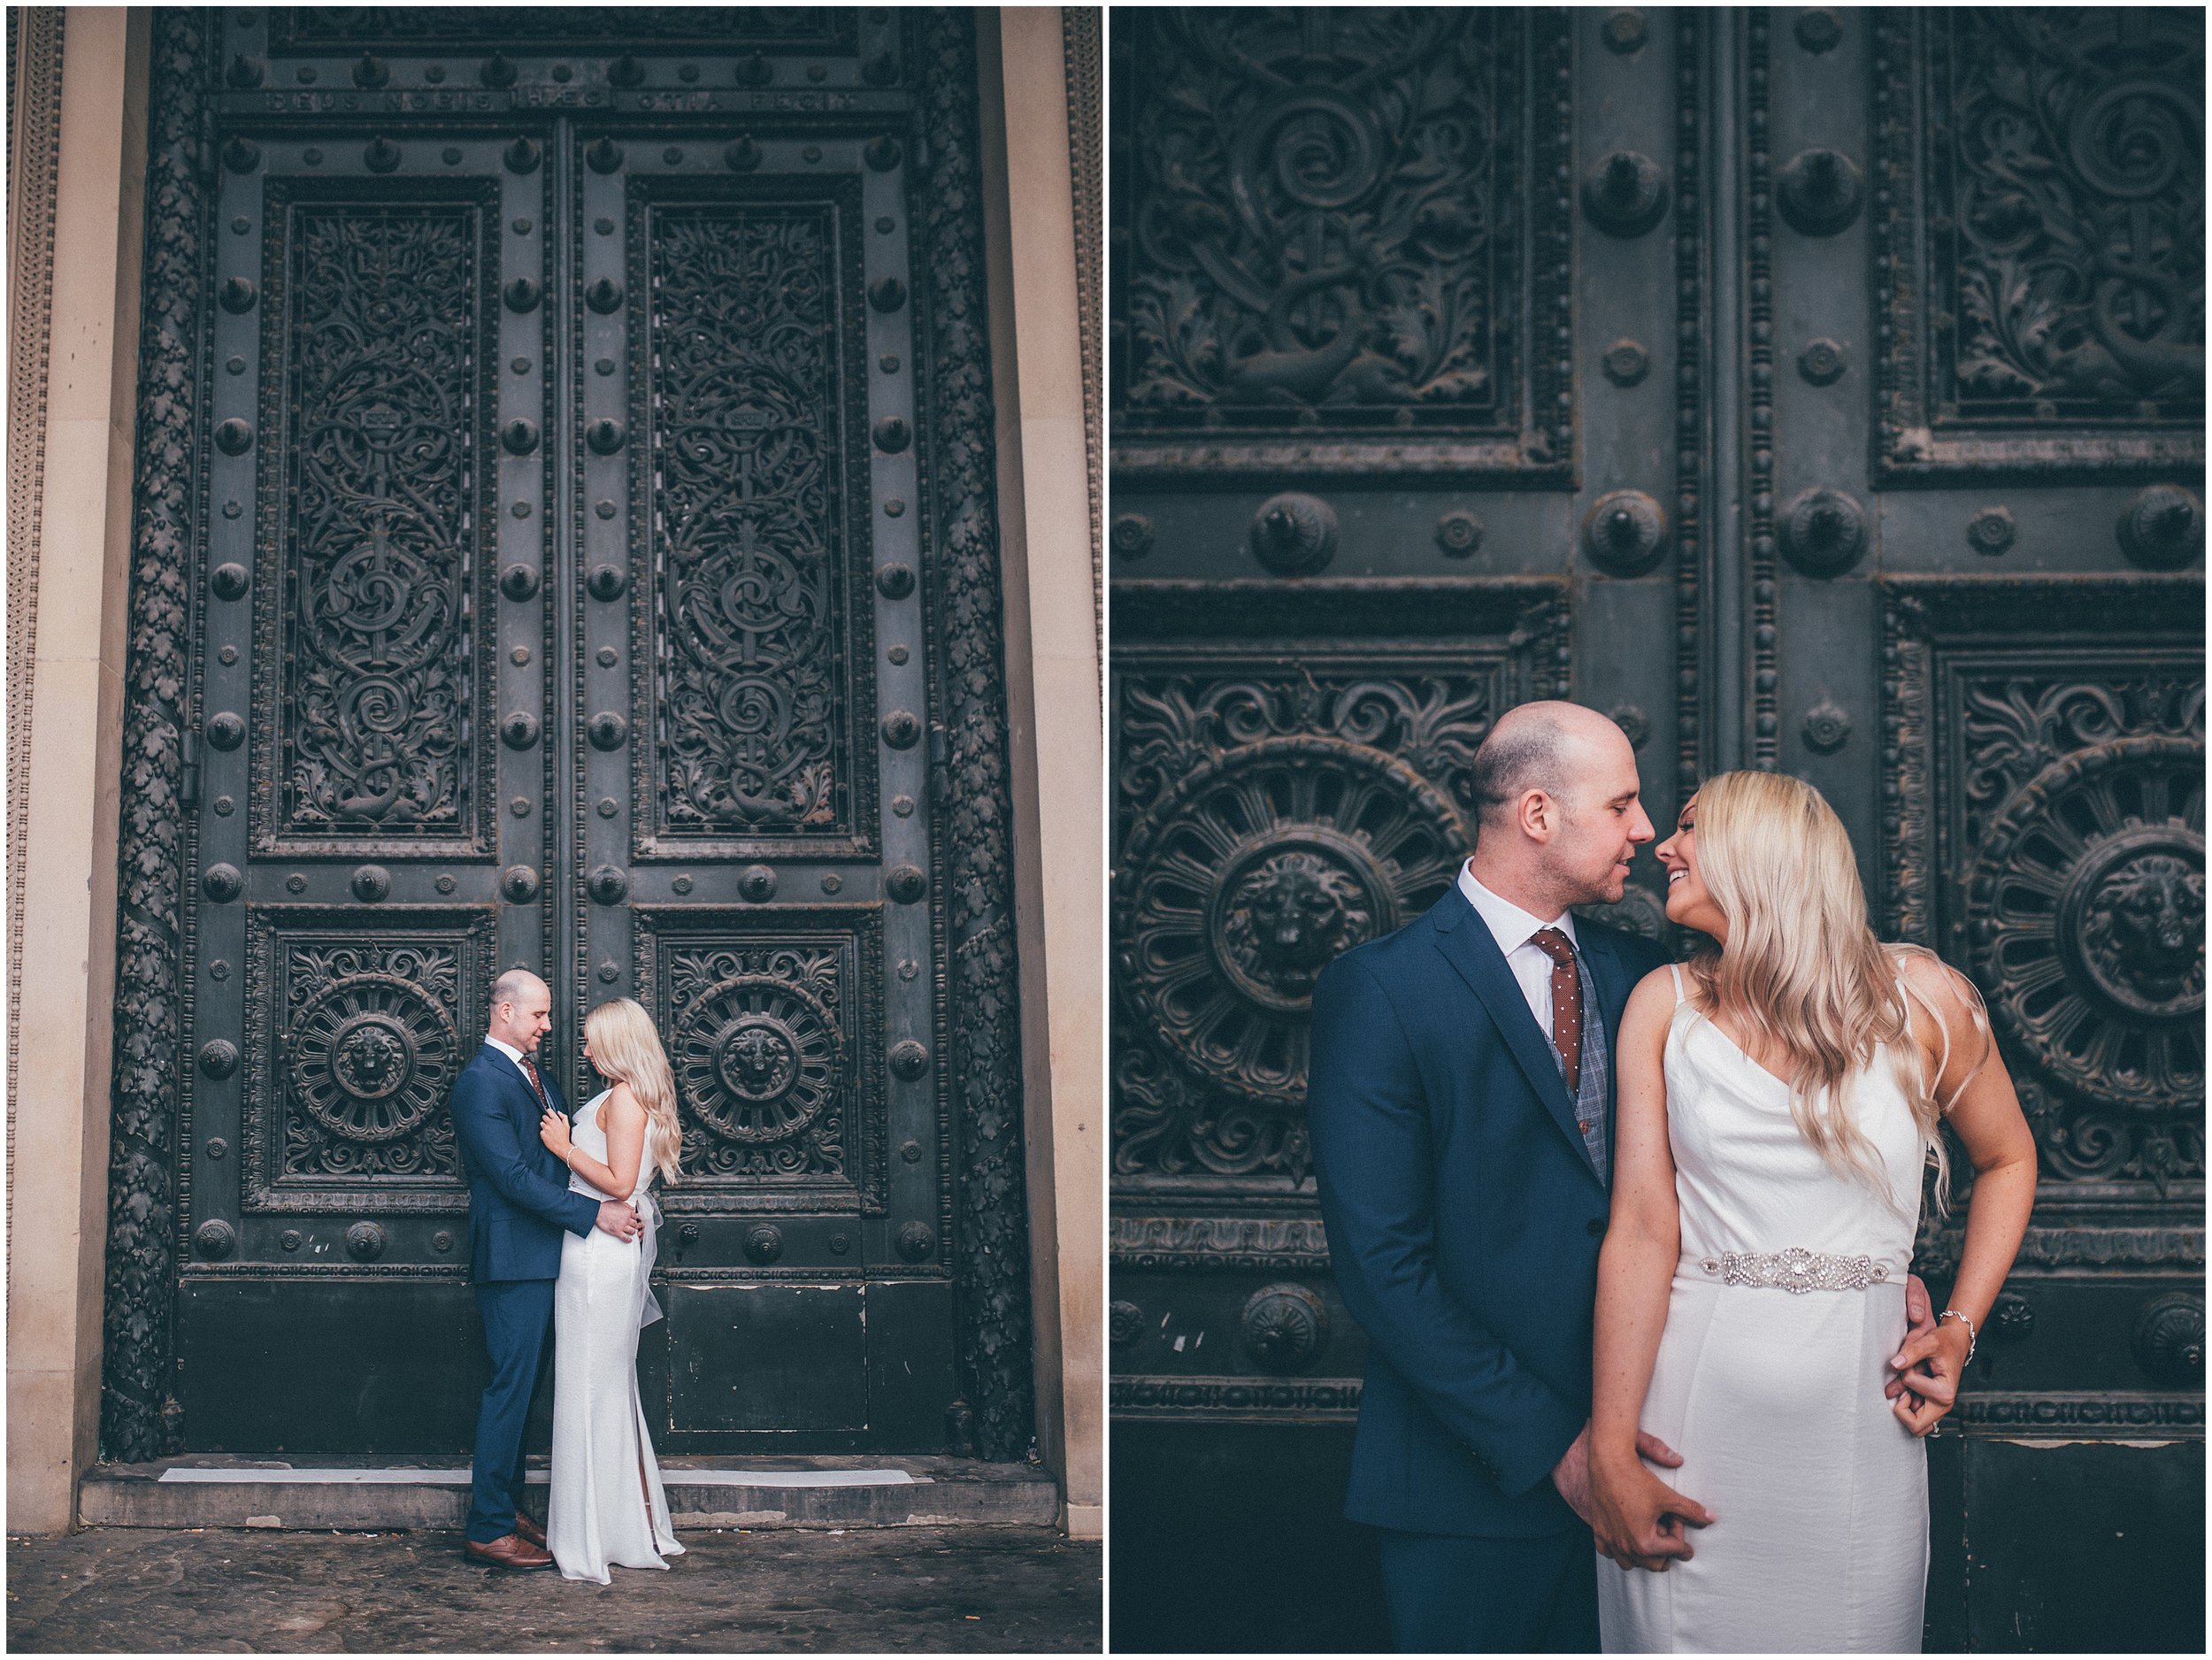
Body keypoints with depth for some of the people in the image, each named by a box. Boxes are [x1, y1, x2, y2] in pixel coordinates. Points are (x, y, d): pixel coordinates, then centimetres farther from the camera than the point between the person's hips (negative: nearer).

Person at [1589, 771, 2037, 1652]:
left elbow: (2007, 1157, 17)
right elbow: (1642, 1225, -5)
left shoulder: (1918, 996, 2)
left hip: (1858, 1403, 0)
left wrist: (1959, 1331, 4)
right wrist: (1611, 1453, -12)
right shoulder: (1666, 1004, 3)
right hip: (1690, 1399, 0)